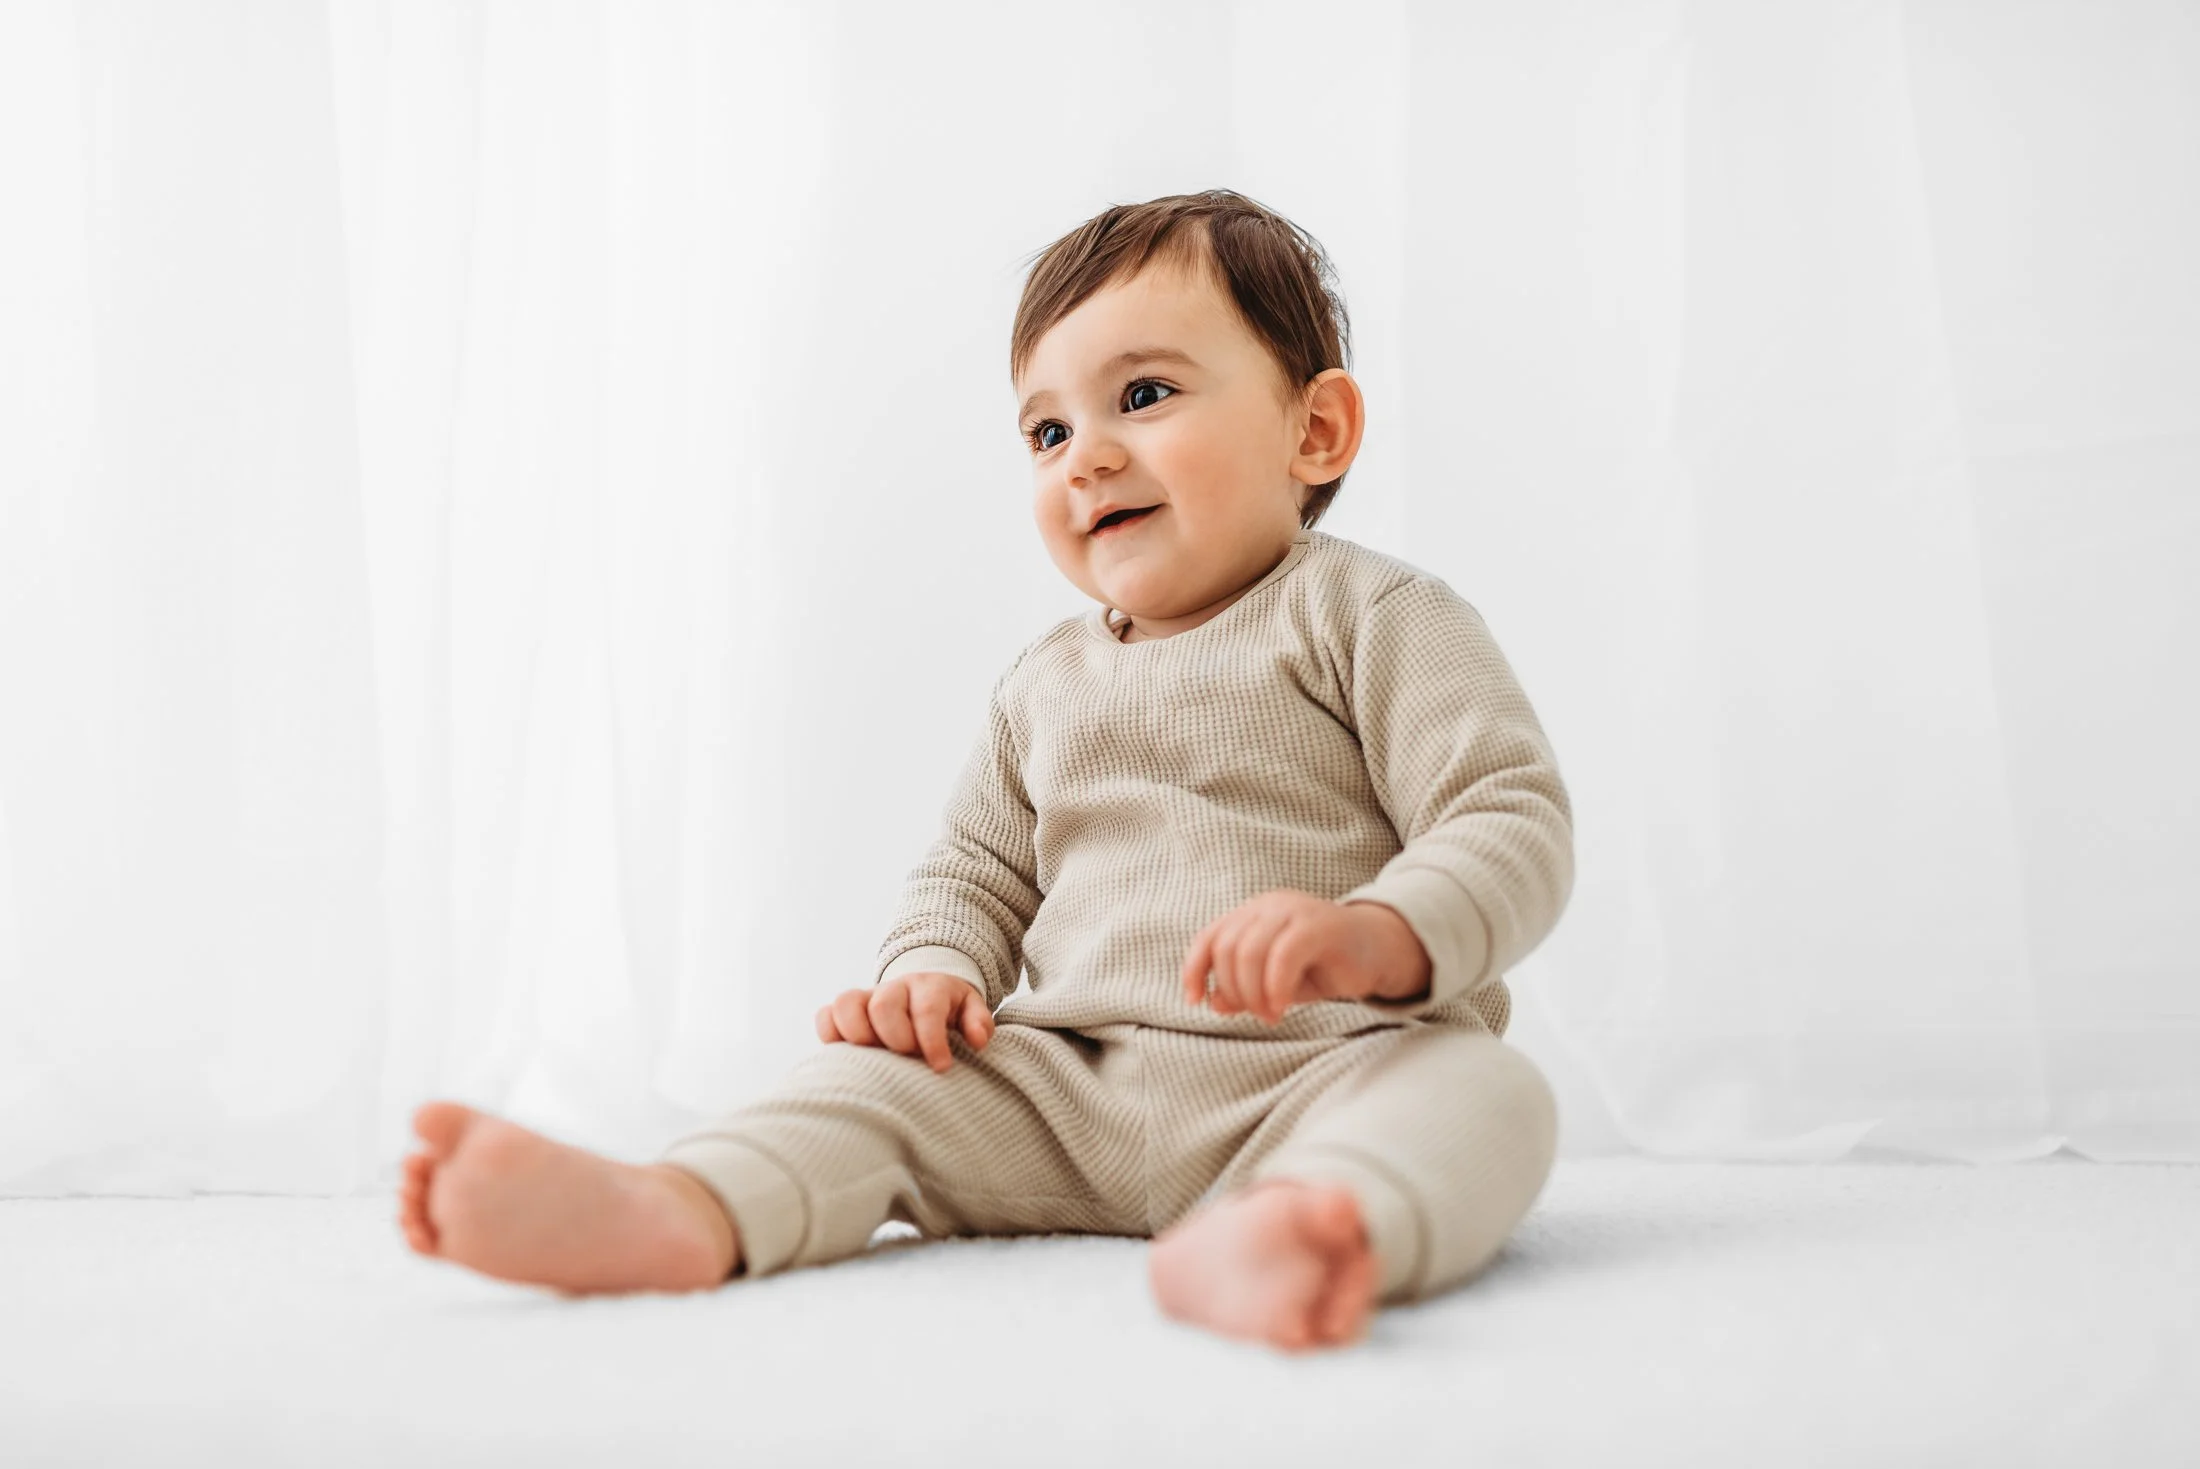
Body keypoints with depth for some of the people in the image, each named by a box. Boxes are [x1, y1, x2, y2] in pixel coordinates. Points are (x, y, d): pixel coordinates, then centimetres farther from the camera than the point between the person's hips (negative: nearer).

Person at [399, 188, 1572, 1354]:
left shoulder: (1368, 615, 0)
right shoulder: (1046, 682, 19)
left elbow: (1515, 821, -8)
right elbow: (977, 869, 24)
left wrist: (1376, 938, -29)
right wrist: (933, 972, -1)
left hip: (1320, 1074, -5)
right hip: (1070, 1094, 5)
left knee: (1484, 1091, -34)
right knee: (882, 1073, -13)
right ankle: (679, 1213, -40)